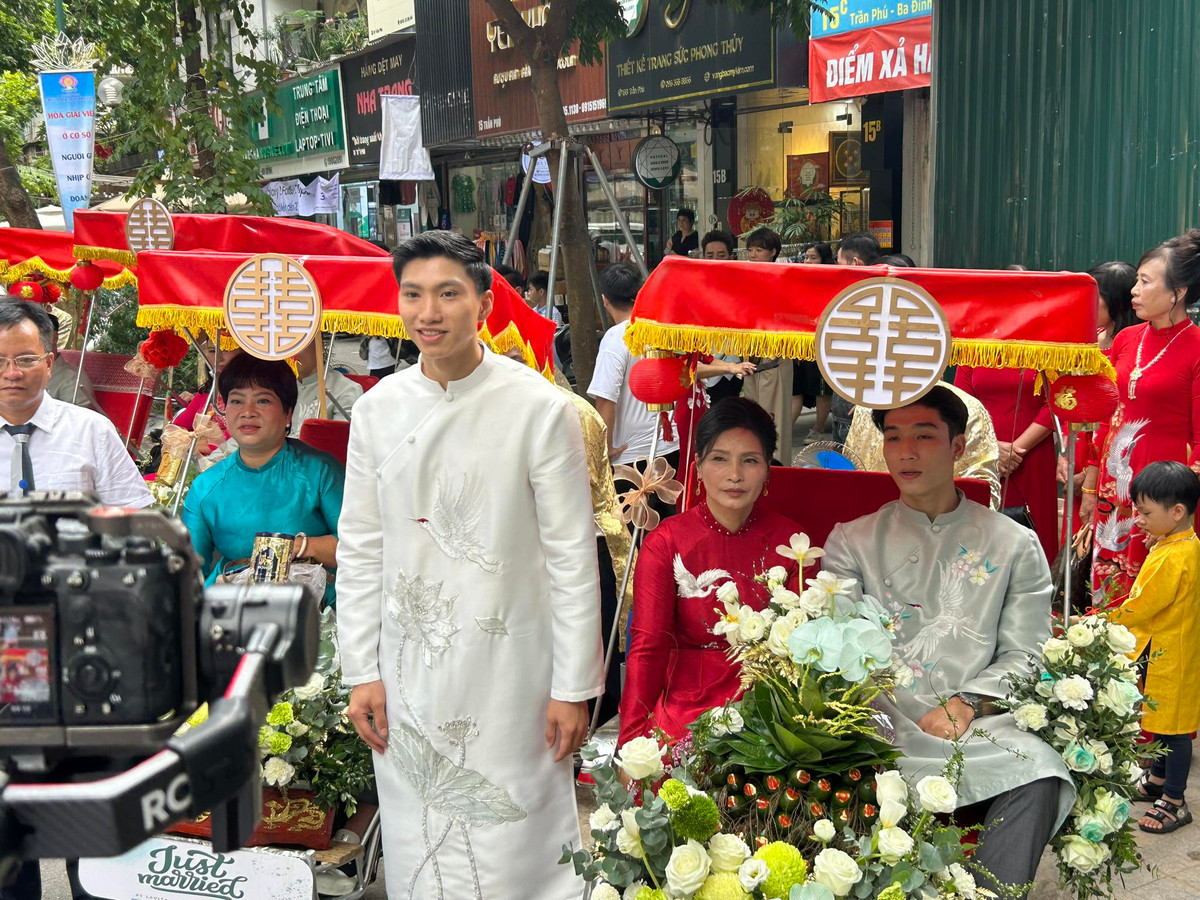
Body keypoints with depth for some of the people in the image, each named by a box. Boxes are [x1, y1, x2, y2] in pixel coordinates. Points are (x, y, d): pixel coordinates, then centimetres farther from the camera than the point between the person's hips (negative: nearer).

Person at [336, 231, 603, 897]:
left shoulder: (540, 408, -10)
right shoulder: (378, 408, 2)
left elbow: (573, 559, -7)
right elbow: (360, 550, 7)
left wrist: (575, 688, -7)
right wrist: (361, 672, 5)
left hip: (509, 667, -3)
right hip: (408, 669, 4)